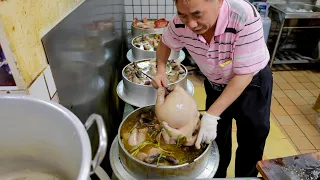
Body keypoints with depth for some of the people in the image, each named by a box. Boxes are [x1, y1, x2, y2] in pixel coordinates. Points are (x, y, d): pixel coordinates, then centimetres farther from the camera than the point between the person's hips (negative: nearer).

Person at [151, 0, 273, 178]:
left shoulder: (245, 18, -36)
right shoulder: (180, 23, -24)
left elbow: (244, 75, -30)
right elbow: (165, 43, -1)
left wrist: (211, 115, -35)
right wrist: (160, 70, -19)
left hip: (252, 83, -2)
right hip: (216, 85, 3)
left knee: (251, 142, 14)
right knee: (215, 141, 17)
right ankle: (217, 175, 45)